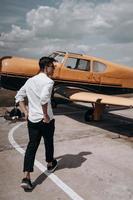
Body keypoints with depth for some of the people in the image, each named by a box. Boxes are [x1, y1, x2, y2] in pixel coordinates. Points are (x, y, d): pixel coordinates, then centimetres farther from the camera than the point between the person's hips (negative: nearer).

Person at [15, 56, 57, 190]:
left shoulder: (30, 80, 10)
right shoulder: (48, 81, -13)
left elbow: (19, 96, 12)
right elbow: (44, 98, -30)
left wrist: (25, 111, 10)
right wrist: (46, 115, -19)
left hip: (32, 119, 5)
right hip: (46, 120, -5)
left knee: (32, 145, 6)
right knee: (48, 142, 18)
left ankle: (26, 177, 0)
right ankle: (50, 164, 42)